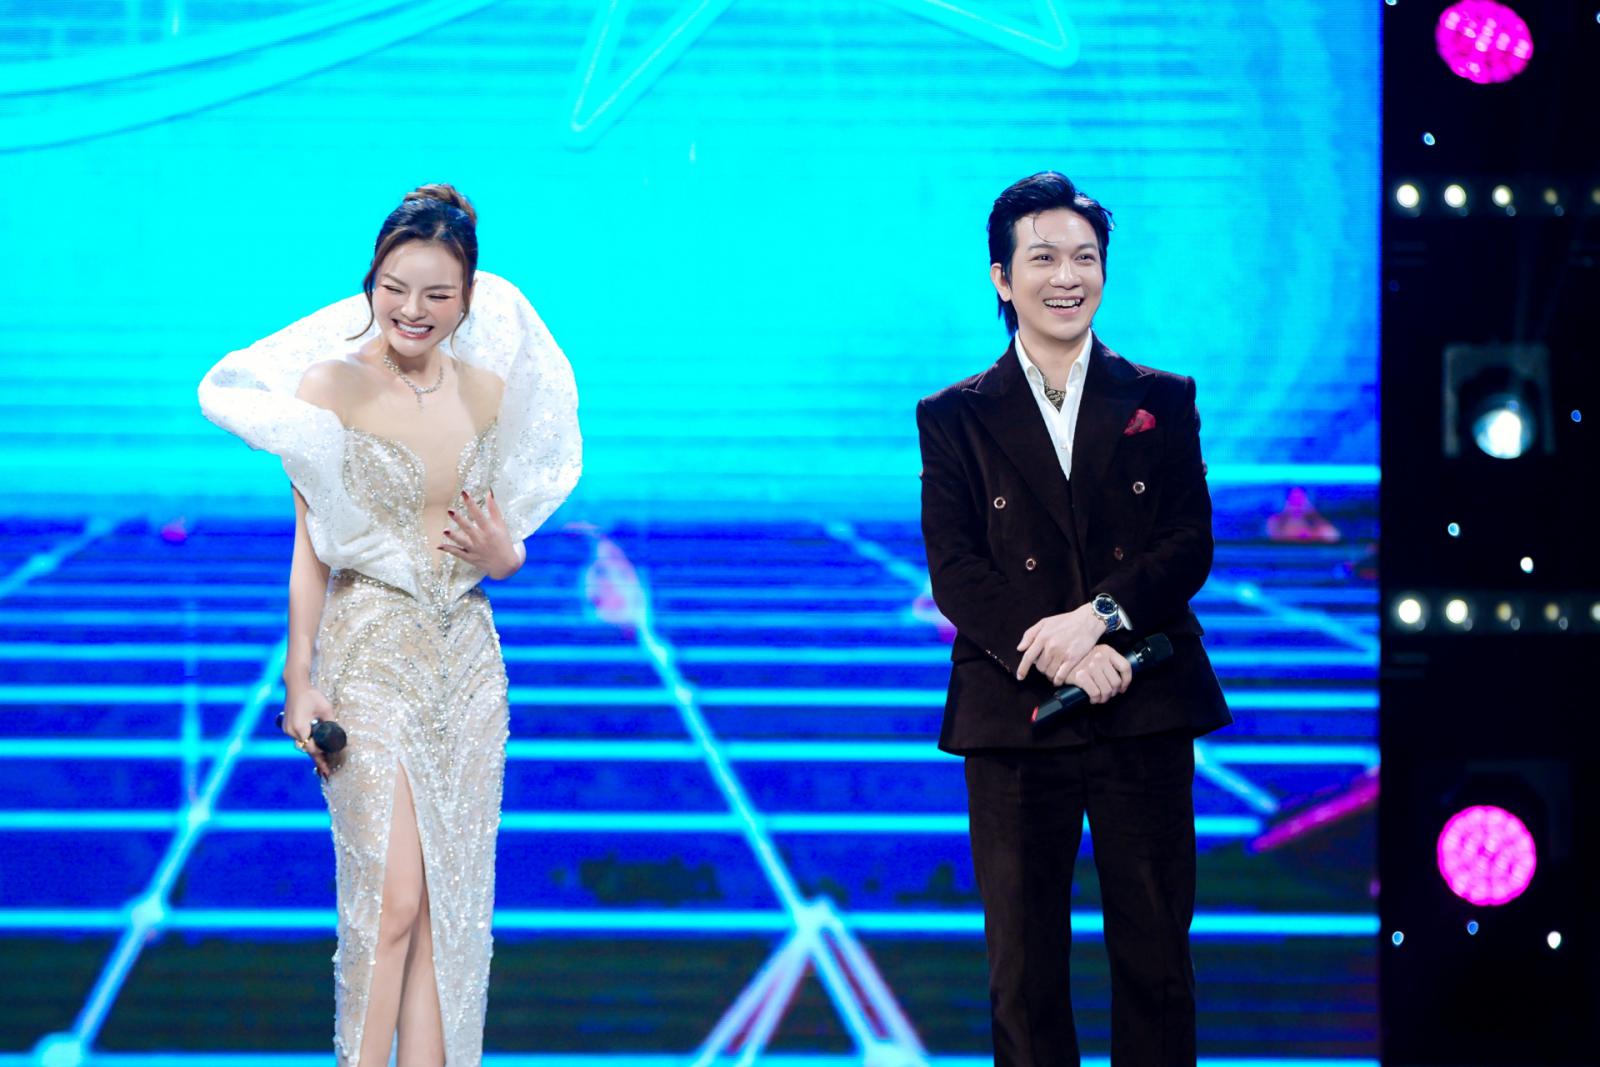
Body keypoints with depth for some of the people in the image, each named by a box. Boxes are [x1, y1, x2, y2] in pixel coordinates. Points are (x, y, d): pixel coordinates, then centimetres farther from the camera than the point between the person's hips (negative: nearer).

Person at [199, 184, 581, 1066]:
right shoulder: (330, 386, -8)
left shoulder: (488, 391, 5)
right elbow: (310, 550, -6)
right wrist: (300, 684, -11)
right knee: (392, 903, -9)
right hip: (370, 660, -5)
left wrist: (502, 554, -8)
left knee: (452, 903, 5)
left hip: (467, 660, 5)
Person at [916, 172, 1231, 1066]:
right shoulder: (955, 417, 7)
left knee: (1155, 952, 3)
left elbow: (1190, 545, 1)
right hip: (1013, 716, -1)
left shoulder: (1162, 402, 11)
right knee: (1024, 966, 3)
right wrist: (1054, 652, -17)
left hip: (1146, 714, 1)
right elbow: (954, 571, -2)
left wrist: (1100, 614, -17)